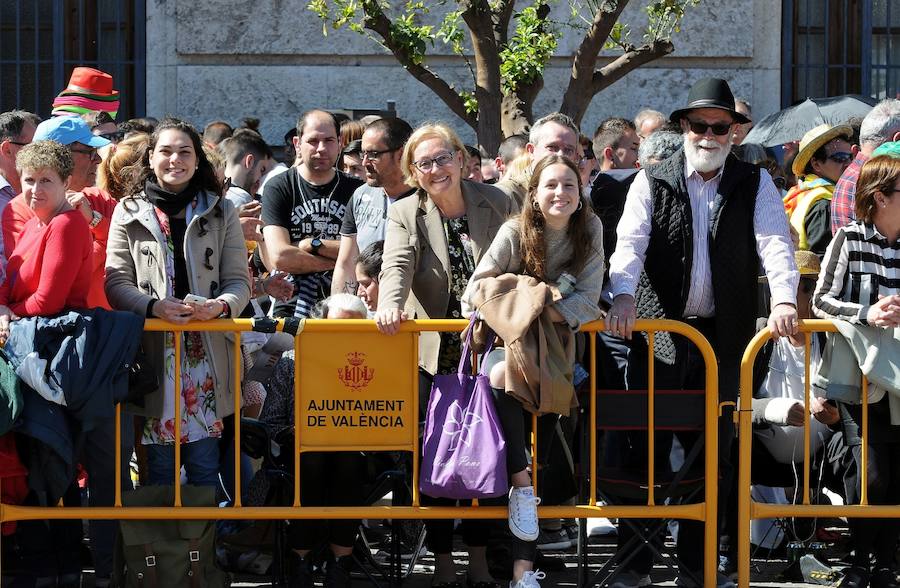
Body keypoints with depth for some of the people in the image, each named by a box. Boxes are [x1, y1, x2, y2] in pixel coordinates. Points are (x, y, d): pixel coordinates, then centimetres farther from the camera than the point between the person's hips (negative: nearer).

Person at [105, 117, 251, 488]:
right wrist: (154, 307, -16)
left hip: (206, 351, 1)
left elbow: (239, 279, 8)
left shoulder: (220, 212, 12)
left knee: (204, 463, -1)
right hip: (152, 350, 0)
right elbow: (116, 282, 3)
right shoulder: (129, 213, 9)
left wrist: (222, 305, -15)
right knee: (158, 462, 0)